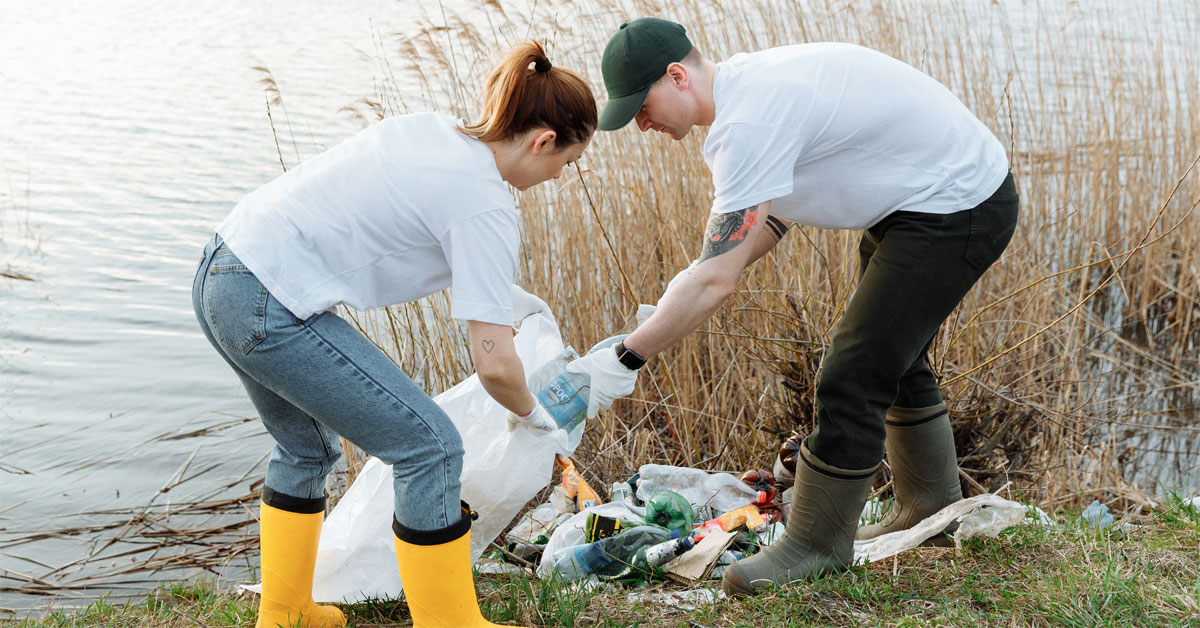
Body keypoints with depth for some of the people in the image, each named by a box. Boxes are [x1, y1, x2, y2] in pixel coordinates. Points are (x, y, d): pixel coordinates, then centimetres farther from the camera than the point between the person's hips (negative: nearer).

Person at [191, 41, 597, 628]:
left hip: (218, 273, 10)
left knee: (307, 447, 27)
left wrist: (498, 291, 30)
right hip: (271, 309, -10)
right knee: (430, 448, -1)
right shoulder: (485, 208, -13)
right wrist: (529, 412, 8)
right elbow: (495, 364, -15)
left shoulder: (431, 128, 10)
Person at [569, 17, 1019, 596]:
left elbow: (717, 282, -30)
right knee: (891, 356, 23)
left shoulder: (748, 124, -28)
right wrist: (698, 279, 0)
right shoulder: (747, 80, 3)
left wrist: (623, 360, -24)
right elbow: (779, 211, 13)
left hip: (958, 211, -11)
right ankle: (932, 506, 40)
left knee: (853, 376, -10)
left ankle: (819, 545, 6)